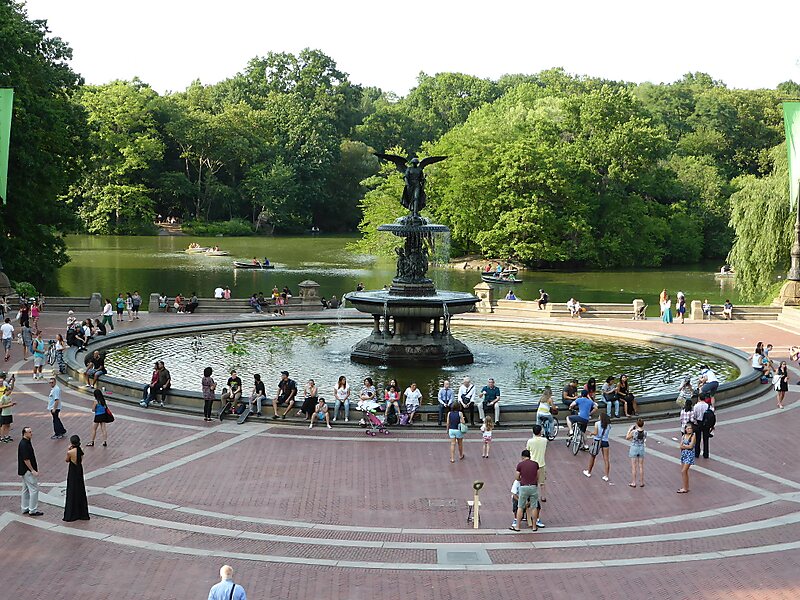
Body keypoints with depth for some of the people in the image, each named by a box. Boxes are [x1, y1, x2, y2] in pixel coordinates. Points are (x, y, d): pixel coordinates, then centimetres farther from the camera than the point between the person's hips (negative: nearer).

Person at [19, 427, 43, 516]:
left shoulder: (27, 442, 9)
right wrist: (33, 470, -20)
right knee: (34, 489, -5)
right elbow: (26, 459, -23)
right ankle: (33, 510, 0)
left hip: (24, 471, 10)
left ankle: (25, 509, 24)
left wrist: (34, 469, 21)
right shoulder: (24, 444, -22)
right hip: (27, 470, -10)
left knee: (26, 489, 16)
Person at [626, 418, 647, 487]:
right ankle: (641, 482, 19)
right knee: (641, 467, 13)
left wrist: (630, 429, 2)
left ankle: (633, 483, 11)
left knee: (634, 467, 7)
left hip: (634, 449, -3)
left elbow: (627, 437, -4)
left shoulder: (633, 432, -20)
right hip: (641, 449, 3)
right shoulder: (645, 432, -11)